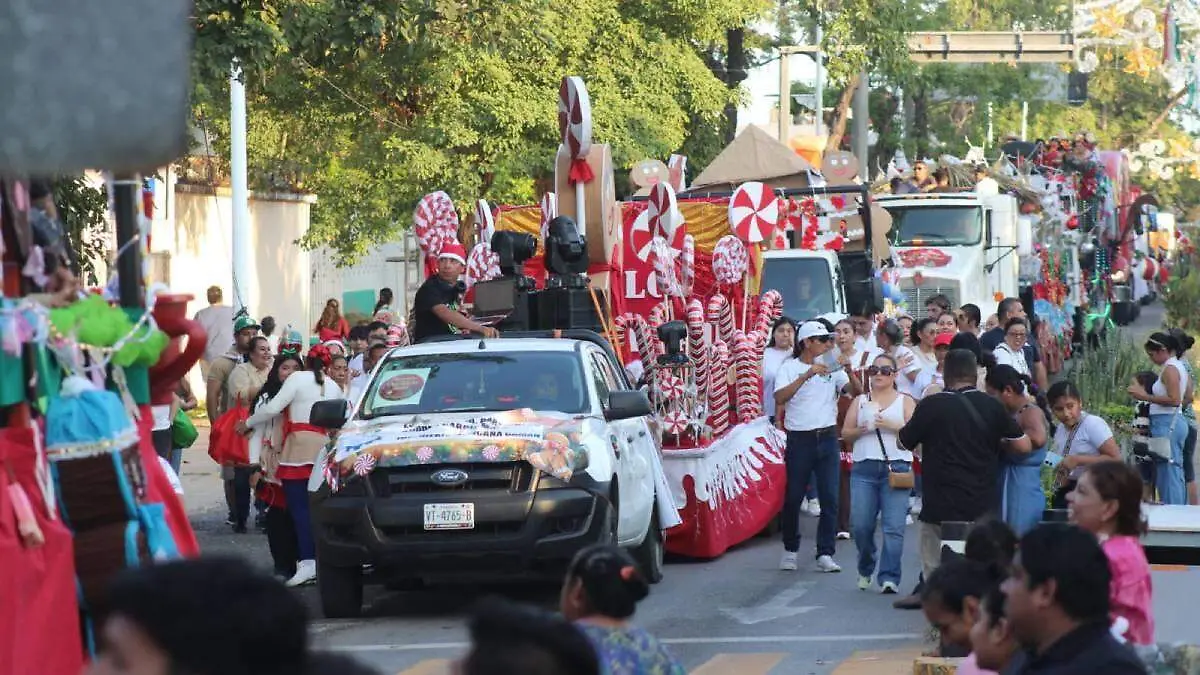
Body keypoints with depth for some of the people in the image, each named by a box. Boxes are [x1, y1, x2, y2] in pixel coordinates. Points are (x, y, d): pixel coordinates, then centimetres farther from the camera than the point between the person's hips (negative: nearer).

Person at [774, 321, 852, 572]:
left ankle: (825, 554, 0)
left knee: (830, 497, -3)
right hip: (799, 439, -2)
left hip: (827, 437, 2)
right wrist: (807, 375, -23)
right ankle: (790, 550, 21)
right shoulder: (789, 368, 0)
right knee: (793, 497, 5)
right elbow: (779, 398, -16)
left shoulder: (831, 367, 7)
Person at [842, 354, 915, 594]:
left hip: (896, 468, -2)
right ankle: (865, 570, 20)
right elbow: (845, 434, 13)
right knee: (861, 525, -3)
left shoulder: (905, 402, 11)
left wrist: (894, 426, -13)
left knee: (893, 527, -12)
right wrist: (860, 430, -6)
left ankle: (889, 578, -11)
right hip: (864, 467, 2)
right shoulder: (860, 402, 18)